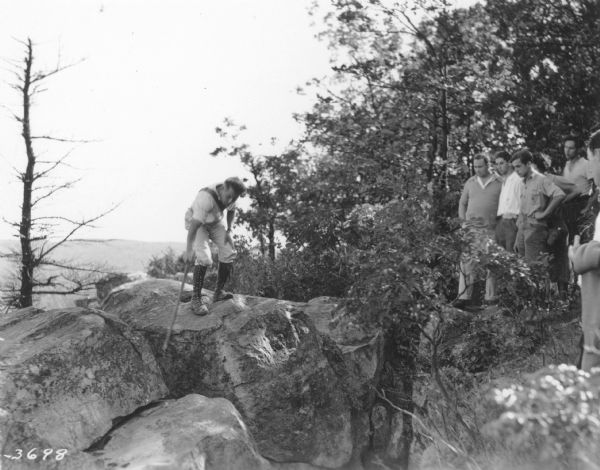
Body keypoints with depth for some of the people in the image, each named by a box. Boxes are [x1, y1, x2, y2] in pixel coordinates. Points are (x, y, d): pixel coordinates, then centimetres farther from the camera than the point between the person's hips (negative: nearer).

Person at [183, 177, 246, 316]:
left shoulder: (231, 194, -16)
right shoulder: (206, 197, -39)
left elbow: (231, 211, 7)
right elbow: (194, 225, -40)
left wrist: (229, 230, -2)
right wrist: (189, 250, -42)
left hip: (215, 222, 7)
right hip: (196, 222, -7)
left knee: (229, 252, -5)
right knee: (204, 258, -23)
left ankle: (219, 292, 8)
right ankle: (196, 299, -15)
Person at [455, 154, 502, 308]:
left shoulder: (499, 183, 1)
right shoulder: (470, 182, 10)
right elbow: (462, 203, 17)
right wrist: (463, 220, 6)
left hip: (491, 230, -2)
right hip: (471, 228, 2)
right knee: (467, 262, -4)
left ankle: (490, 297, 12)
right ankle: (464, 296, -3)